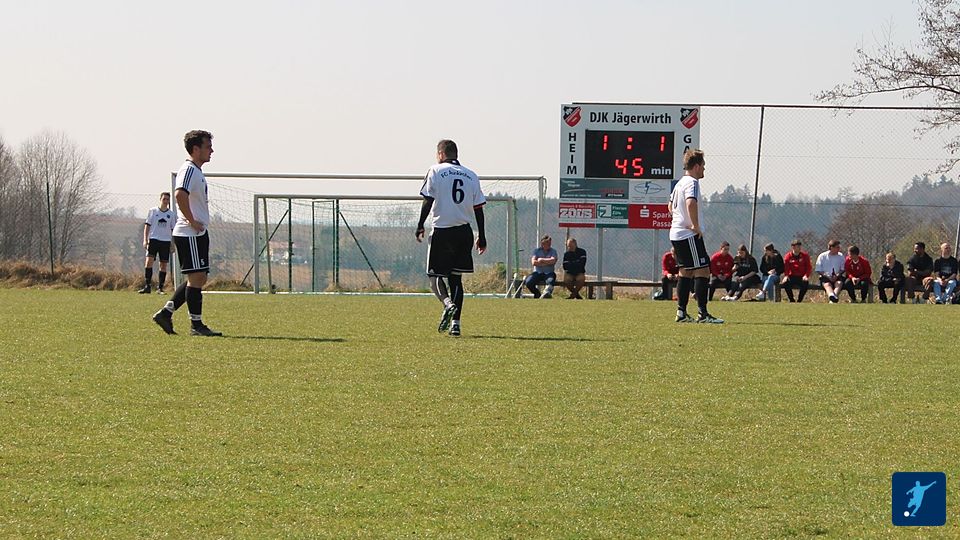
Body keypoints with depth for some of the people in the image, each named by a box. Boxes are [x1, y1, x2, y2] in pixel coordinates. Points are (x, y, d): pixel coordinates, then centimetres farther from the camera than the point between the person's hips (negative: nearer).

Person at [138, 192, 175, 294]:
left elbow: (172, 230, 13)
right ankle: (147, 286, -14)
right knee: (149, 260, -16)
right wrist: (145, 240, -4)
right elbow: (147, 226, 4)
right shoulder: (153, 211, 4)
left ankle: (160, 288, 10)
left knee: (163, 265, 3)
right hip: (153, 239, -2)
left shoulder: (171, 214, 9)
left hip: (166, 241, 2)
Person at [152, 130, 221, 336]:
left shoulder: (196, 171, 18)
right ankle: (196, 325, -2)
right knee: (197, 277, -7)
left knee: (199, 278, 11)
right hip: (189, 234, -10)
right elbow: (180, 195, -30)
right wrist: (192, 221, -23)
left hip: (198, 233, 10)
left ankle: (165, 313, 14)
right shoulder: (189, 170, -14)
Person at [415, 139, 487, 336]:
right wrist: (482, 236, 14)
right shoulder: (471, 176, 10)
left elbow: (428, 202, -7)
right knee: (456, 277, 10)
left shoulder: (436, 171, -2)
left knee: (435, 274, 4)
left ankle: (448, 303, -24)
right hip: (464, 231, 4)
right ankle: (455, 322, 3)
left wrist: (420, 227, 0)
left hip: (442, 230, -4)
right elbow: (478, 208, 9)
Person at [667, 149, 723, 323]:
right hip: (689, 235, -10)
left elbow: (671, 206, 31)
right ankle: (702, 313, -11)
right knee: (702, 270, -8)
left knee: (686, 272, 13)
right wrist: (696, 226, -23)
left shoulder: (680, 183, 18)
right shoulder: (692, 182, -13)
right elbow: (691, 203, -31)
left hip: (676, 234, 10)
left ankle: (681, 312, 12)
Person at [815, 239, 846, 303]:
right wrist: (827, 276, -13)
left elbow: (843, 269, 9)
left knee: (839, 283, -33)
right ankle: (832, 296, -68)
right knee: (827, 284, -34)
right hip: (825, 277, -1)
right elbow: (818, 271, 3)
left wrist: (837, 275, -11)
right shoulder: (822, 256, 5)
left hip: (837, 277, 1)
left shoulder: (841, 256, 12)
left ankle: (833, 300, -59)